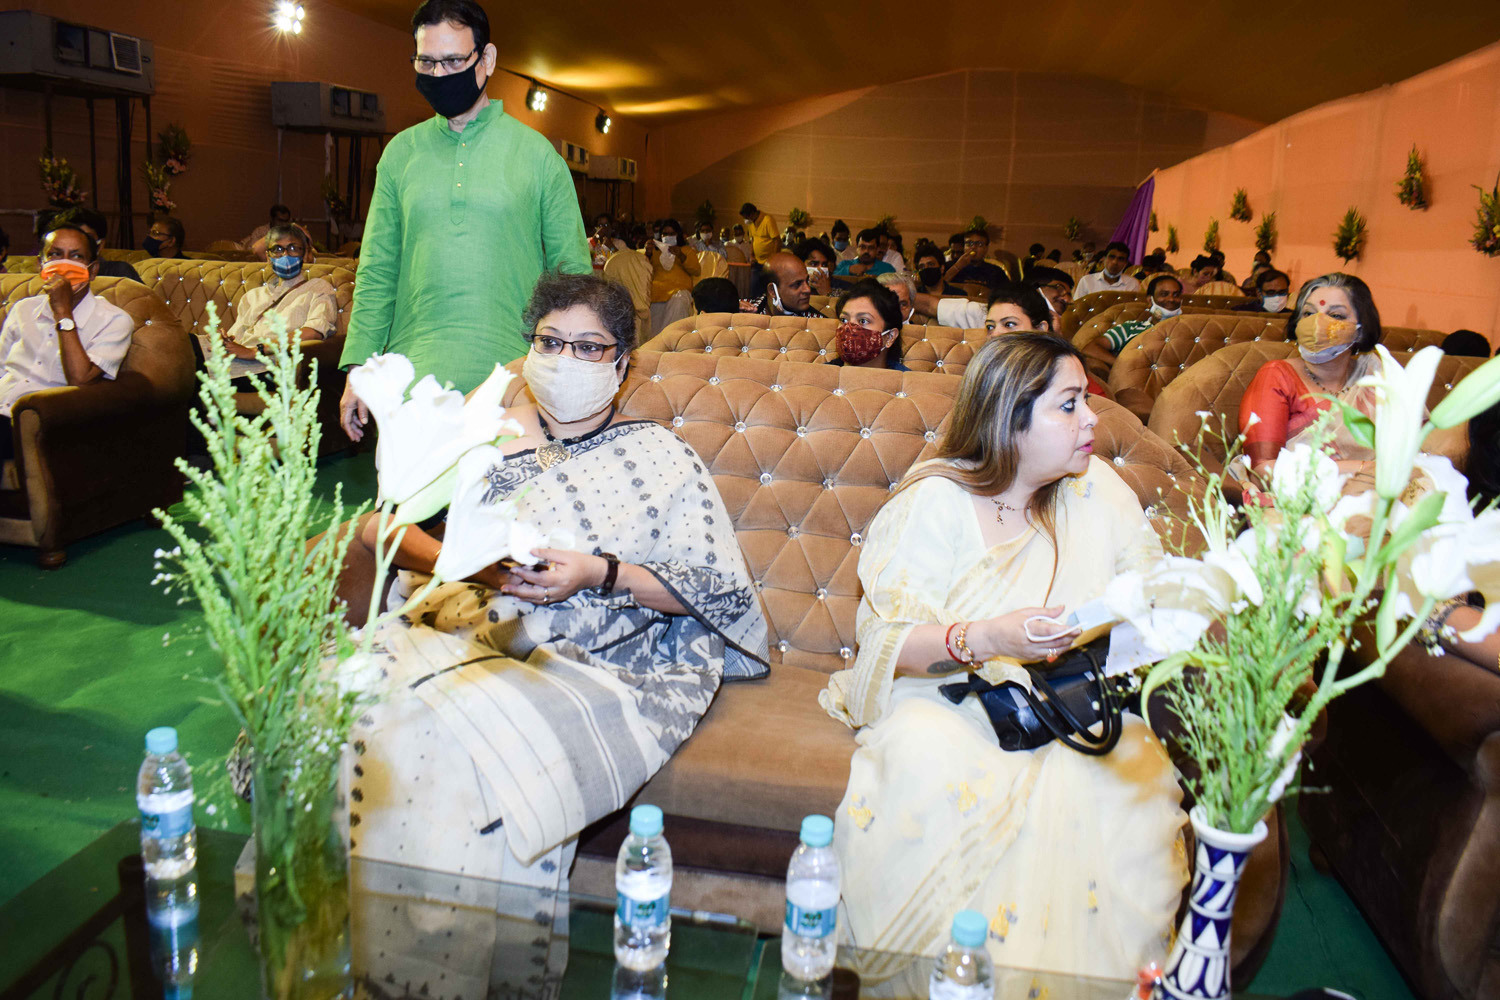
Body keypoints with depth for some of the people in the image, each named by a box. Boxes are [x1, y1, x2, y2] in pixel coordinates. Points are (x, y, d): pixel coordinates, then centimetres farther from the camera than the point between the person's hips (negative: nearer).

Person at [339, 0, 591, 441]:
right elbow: (377, 272, 12)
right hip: (414, 377, 2)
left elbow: (573, 271, 3)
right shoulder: (401, 153, 10)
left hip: (510, 376, -2)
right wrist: (359, 370, 4)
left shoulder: (536, 153, 3)